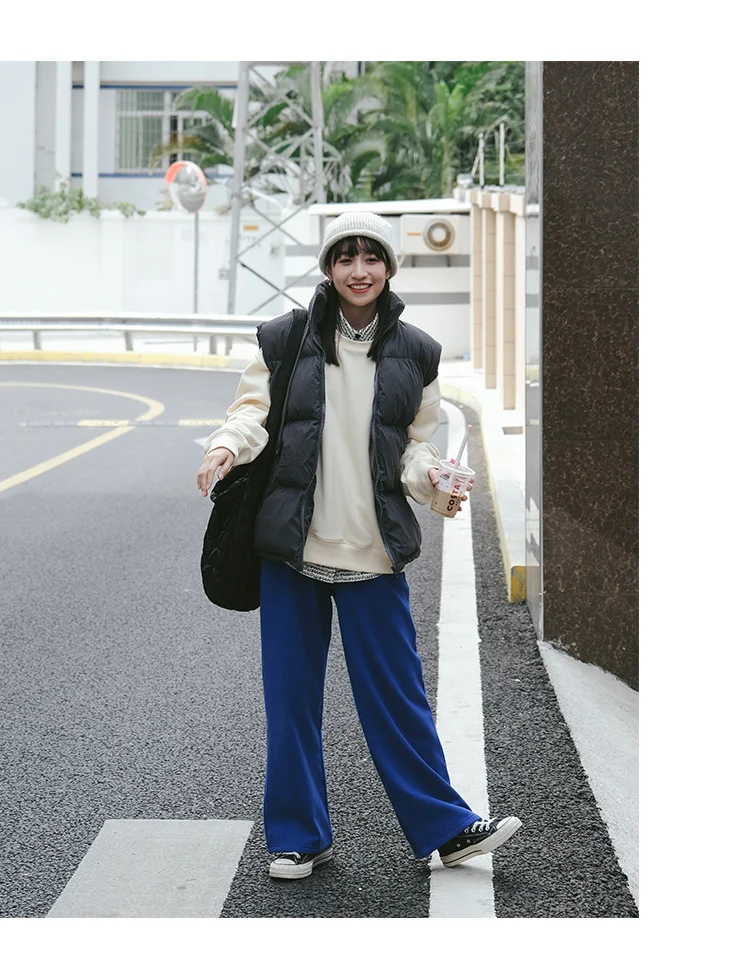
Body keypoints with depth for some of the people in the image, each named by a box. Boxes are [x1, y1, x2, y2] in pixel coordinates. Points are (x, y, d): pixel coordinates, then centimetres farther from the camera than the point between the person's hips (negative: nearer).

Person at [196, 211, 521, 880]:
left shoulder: (415, 352, 7)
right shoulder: (285, 340, 2)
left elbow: (417, 444, 11)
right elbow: (255, 409, 3)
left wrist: (430, 476, -10)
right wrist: (227, 445, -18)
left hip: (374, 550, 0)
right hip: (292, 546, 0)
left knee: (396, 692, 4)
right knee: (291, 694, 7)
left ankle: (445, 826, 17)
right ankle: (300, 835, 20)